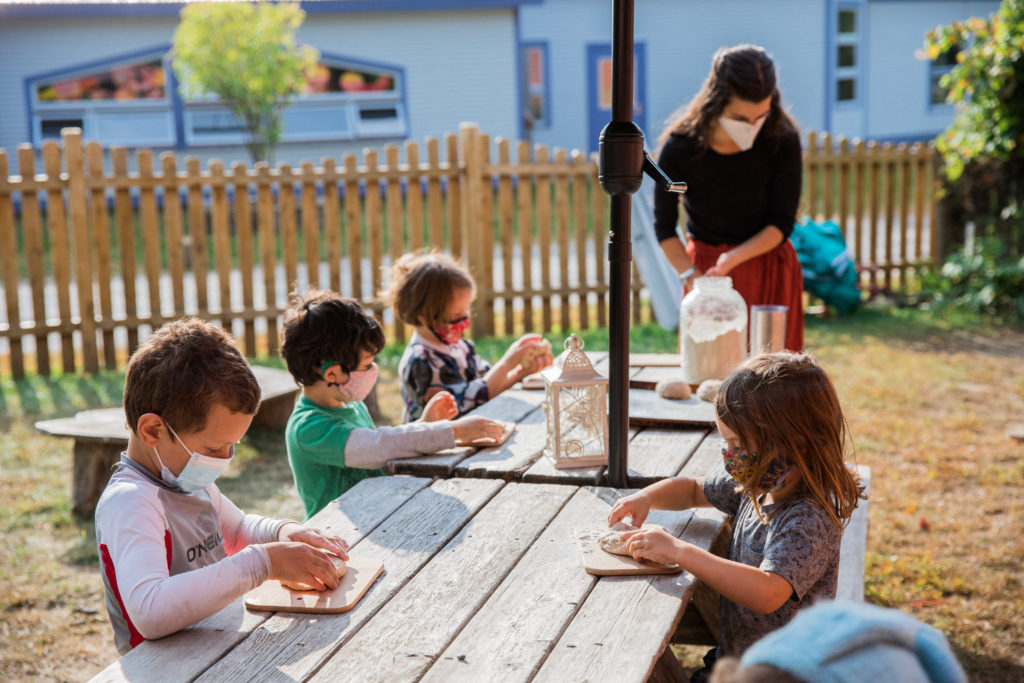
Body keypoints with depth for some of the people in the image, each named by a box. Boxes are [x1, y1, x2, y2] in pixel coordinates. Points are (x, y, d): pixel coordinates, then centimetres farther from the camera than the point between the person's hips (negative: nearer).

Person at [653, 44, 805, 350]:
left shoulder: (782, 141, -17)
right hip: (704, 265, 1)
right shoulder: (679, 146, -17)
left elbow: (782, 224, -10)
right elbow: (664, 228, -8)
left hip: (768, 270, 0)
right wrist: (690, 275, -21)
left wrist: (733, 258, -24)